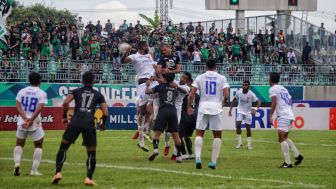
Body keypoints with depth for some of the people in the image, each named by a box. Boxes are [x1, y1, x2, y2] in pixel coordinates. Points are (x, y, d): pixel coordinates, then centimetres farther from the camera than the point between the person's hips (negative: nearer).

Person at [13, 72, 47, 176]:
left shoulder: (22, 91, 6)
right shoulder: (41, 93, -4)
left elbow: (18, 106, -4)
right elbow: (39, 109, -16)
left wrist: (25, 119, -11)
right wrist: (31, 120, -16)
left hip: (22, 121, 3)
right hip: (35, 123, -3)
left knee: (19, 144, 18)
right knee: (38, 145, 13)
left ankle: (17, 163, -6)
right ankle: (34, 170, 5)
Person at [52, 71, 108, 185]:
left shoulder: (76, 91, 17)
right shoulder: (98, 95, 18)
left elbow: (65, 103, -1)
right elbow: (105, 113, 10)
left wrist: (64, 116, 12)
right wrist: (103, 123, 29)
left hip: (75, 122, 0)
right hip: (89, 124, 0)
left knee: (63, 147, 11)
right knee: (91, 153, 12)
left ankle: (58, 172, -1)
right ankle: (89, 178, -1)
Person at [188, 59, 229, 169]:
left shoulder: (200, 78, 4)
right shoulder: (222, 78, 3)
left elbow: (191, 95, -2)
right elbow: (226, 96, -5)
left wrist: (189, 107, 12)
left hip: (203, 108, 0)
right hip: (217, 108, 0)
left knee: (199, 133, 7)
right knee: (217, 135, 10)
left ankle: (198, 158, -11)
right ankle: (214, 161, 7)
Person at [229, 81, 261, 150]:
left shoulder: (251, 94, -18)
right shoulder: (238, 92, -10)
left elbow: (258, 102, -17)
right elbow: (234, 100, 8)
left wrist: (255, 109, -34)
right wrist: (230, 109, 4)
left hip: (248, 112, -1)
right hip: (240, 111, 1)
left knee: (248, 127, 1)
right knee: (238, 125, -18)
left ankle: (249, 144, 12)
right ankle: (239, 142, -8)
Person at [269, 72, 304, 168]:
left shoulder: (273, 89, -4)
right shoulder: (283, 89, 21)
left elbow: (274, 103, -15)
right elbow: (289, 101, 21)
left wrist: (270, 116, -14)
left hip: (283, 117, -9)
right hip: (290, 115, 9)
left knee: (282, 138, -9)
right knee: (284, 138, 19)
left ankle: (288, 162, -16)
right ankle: (297, 155, 11)